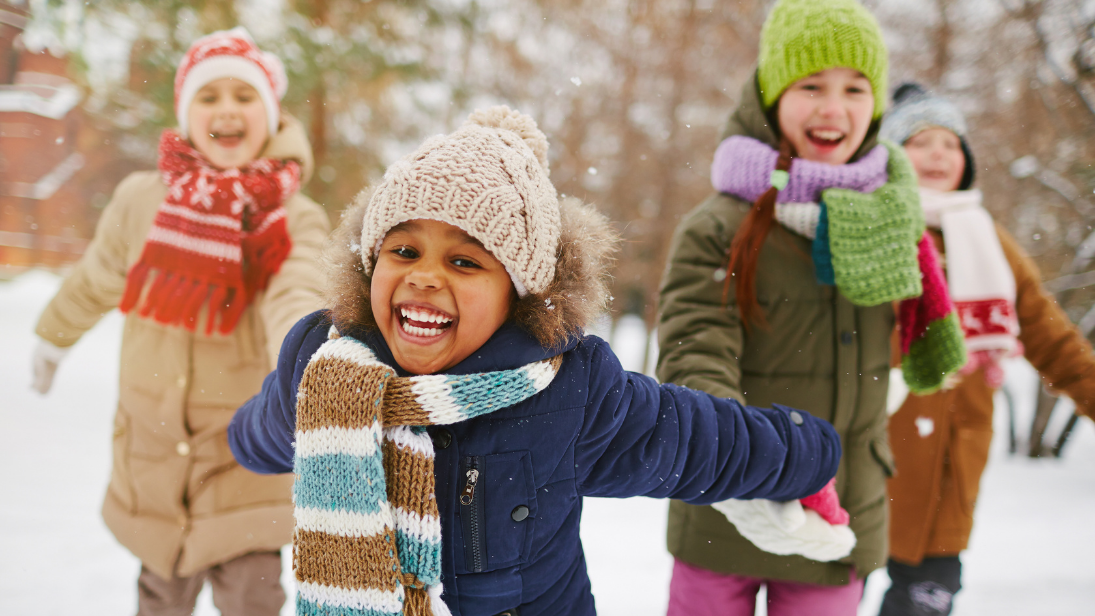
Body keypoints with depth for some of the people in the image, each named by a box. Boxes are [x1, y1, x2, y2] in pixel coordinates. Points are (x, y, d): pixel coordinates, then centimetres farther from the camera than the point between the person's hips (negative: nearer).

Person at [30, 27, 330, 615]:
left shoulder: (294, 219, -11)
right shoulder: (142, 200, -5)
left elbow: (294, 300, -32)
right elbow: (94, 282, 14)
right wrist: (52, 339, 30)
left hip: (243, 460, -2)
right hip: (151, 452, 2)